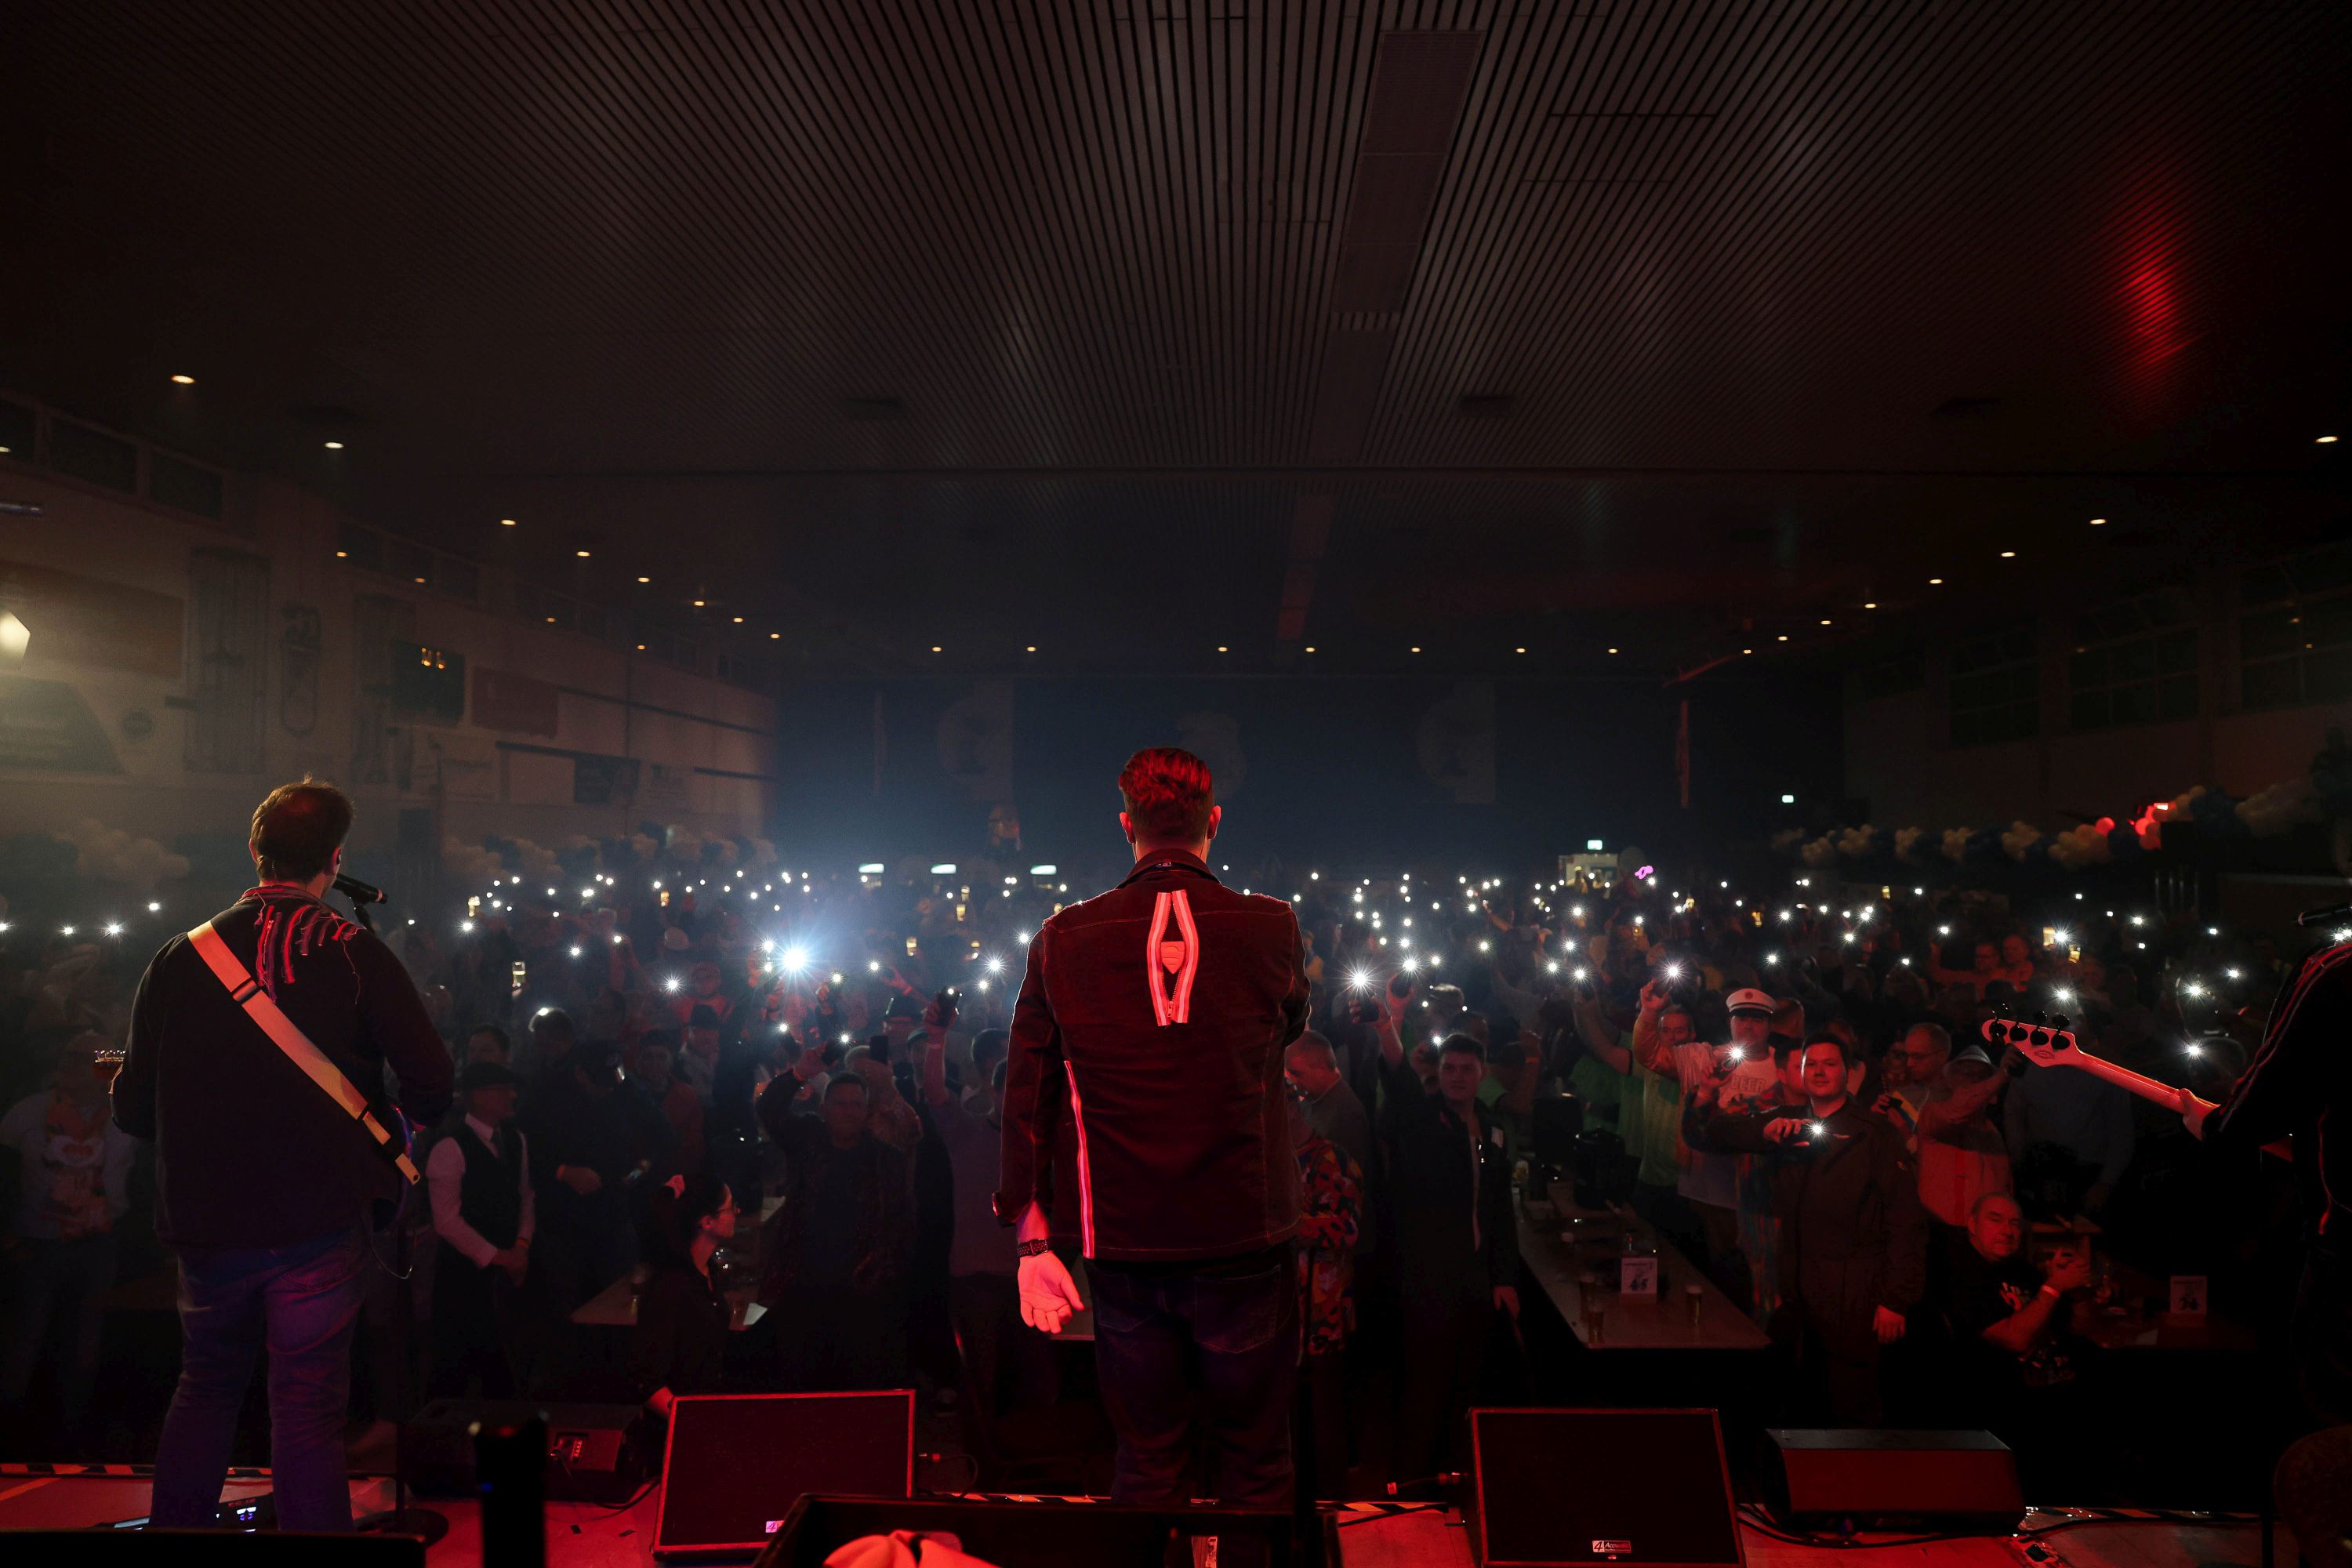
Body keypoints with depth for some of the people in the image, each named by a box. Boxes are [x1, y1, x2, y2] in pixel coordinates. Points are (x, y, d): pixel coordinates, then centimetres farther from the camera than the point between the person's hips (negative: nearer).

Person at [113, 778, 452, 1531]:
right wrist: (396, 1124, 8)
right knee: (307, 1411, 3)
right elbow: (432, 1085, -13)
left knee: (205, 1388, 23)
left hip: (207, 1225, 4)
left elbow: (133, 1109, 4)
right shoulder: (355, 954, -7)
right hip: (320, 1224, -3)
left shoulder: (181, 957, 1)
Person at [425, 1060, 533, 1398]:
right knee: (457, 1367, 2)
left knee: (500, 1360, 9)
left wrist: (521, 1246, -2)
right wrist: (495, 1256, -12)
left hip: (506, 1267, 6)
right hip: (464, 1269, -6)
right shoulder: (450, 1149, -13)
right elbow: (447, 1220, -15)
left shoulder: (515, 1140, 9)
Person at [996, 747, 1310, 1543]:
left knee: (1146, 1465, 16)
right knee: (1256, 1463, 15)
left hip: (1125, 1247, 1)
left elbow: (1027, 1098, -2)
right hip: (1246, 1239, -1)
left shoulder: (1062, 940, -4)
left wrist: (1033, 1238, 4)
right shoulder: (1271, 927, -8)